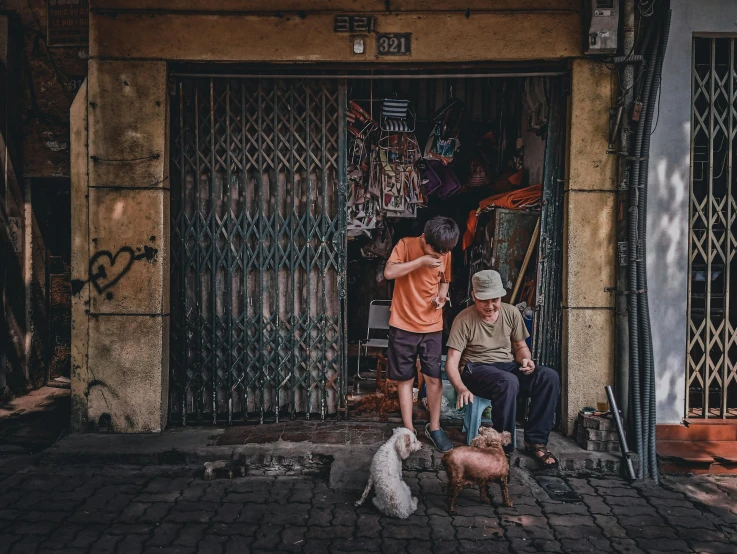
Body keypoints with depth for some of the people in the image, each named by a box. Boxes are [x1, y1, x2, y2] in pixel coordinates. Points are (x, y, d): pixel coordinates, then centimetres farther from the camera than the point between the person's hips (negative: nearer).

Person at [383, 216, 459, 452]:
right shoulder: (406, 245, -10)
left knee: (434, 377, 3)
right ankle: (409, 430, 15)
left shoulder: (445, 254, 1)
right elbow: (389, 272, -22)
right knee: (405, 378, 4)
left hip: (432, 326, 3)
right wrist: (421, 261, -25)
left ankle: (434, 427, 20)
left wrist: (442, 295, -4)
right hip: (403, 325, -2)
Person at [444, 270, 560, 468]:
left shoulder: (511, 313, 4)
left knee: (549, 377, -21)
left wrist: (526, 360, -9)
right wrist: (461, 388, -31)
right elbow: (452, 362, -14)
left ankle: (535, 441, -15)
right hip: (477, 369, -5)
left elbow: (521, 346, 16)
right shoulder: (464, 320, -10)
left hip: (508, 365, 5)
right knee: (508, 382, -38)